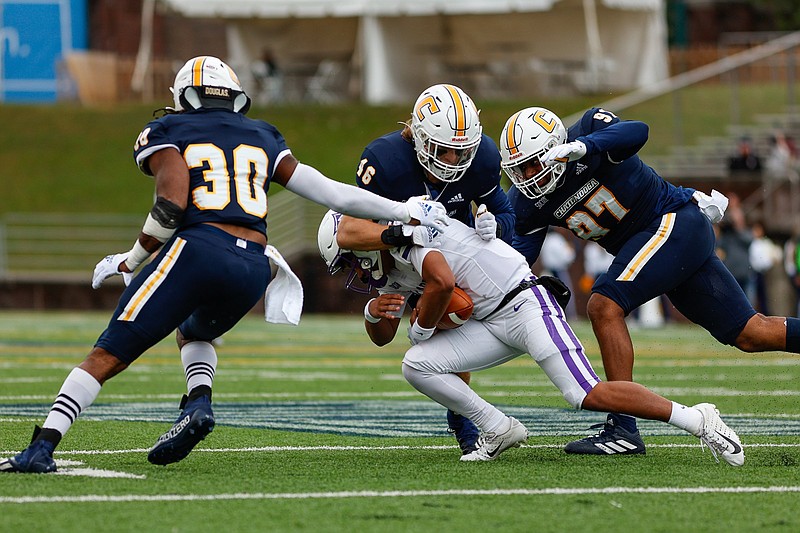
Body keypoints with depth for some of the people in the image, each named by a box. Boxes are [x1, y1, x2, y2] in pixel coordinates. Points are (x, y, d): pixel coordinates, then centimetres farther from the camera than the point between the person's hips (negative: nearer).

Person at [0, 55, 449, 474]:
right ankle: (199, 402, 4)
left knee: (109, 354, -2)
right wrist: (404, 211, 26)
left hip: (197, 250, -4)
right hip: (253, 268, 4)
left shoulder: (167, 134, 12)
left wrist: (131, 262, 6)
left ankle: (43, 447, -15)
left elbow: (173, 204, -5)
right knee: (194, 333, 34)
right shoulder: (262, 138, 24)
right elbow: (328, 192, 19)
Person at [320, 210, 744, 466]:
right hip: (492, 326, 9)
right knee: (417, 366, -4)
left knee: (589, 396, -20)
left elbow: (443, 281, -28)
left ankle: (697, 420, -14)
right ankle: (498, 430, 5)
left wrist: (421, 330, -9)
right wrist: (372, 312, 0)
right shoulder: (394, 273, 18)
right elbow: (383, 337, 25)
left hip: (524, 302, -9)